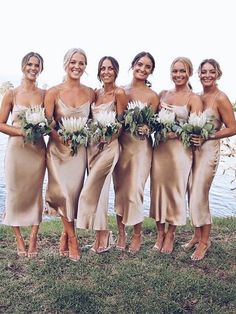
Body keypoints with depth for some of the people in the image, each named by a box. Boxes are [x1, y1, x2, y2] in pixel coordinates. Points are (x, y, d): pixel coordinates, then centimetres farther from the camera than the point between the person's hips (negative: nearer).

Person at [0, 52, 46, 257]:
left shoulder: (45, 95, 4)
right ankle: (19, 239, 21)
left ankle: (33, 239, 17)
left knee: (35, 192, 5)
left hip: (38, 149, 1)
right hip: (17, 148, -1)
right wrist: (22, 132, -13)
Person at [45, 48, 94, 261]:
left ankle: (66, 235, 22)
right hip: (58, 149, -2)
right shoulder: (54, 93, -5)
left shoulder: (90, 93, 4)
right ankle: (72, 239, 13)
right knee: (64, 193, -6)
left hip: (80, 150, 2)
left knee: (74, 192, 0)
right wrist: (65, 139, -19)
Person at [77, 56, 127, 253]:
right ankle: (101, 236, 17)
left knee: (89, 192, -8)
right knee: (98, 190, 7)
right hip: (93, 145, 6)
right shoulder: (96, 93, 14)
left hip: (109, 145, -6)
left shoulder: (119, 93, -5)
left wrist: (105, 137, -14)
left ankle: (102, 236, 8)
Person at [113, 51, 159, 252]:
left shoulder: (152, 96, -1)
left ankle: (137, 236, 18)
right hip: (120, 144, 3)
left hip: (141, 147, -3)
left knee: (135, 191, -3)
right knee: (120, 190, 8)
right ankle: (121, 234, 23)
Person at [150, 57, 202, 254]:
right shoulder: (163, 94, 12)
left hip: (180, 149, -4)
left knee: (176, 190, 4)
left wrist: (177, 132, -22)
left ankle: (170, 234, 21)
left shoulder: (194, 99, -2)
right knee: (158, 187, 6)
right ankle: (160, 233, 22)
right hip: (160, 147, 4)